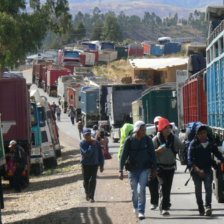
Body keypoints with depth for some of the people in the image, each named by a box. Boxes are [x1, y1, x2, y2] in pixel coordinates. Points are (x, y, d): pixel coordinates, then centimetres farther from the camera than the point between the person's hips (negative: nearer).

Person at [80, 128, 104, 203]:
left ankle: (91, 197, -6)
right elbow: (87, 153, -21)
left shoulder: (96, 143, -3)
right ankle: (87, 193, 38)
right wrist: (92, 145, -20)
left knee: (93, 180, -11)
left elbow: (100, 154, 4)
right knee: (86, 180, 8)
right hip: (85, 164, 0)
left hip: (94, 164, 0)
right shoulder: (82, 143, -8)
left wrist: (101, 165, 4)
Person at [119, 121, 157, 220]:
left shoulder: (148, 139, -2)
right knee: (134, 190, 10)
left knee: (141, 190, -12)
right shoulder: (129, 140, -6)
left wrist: (154, 169, 4)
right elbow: (124, 156, -2)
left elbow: (152, 154, 6)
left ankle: (141, 212, -7)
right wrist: (121, 170, -6)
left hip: (145, 169, 0)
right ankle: (135, 207, 36)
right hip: (132, 169, 0)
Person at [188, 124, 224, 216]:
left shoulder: (210, 143, 4)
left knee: (208, 187, -15)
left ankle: (208, 206, -26)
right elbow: (190, 159, -13)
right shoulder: (193, 144, -6)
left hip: (207, 169, 1)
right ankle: (201, 209, 13)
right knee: (198, 189, 4)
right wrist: (198, 169, -27)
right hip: (196, 170, -1)